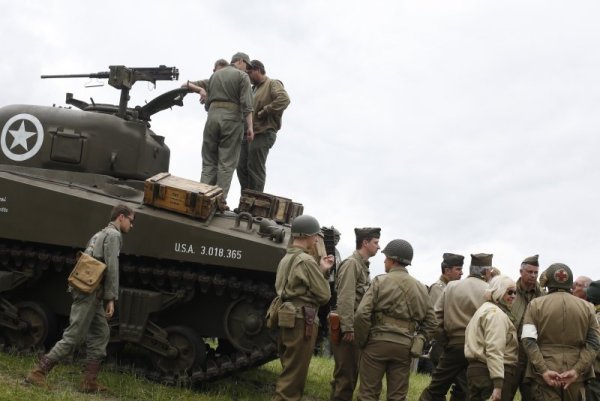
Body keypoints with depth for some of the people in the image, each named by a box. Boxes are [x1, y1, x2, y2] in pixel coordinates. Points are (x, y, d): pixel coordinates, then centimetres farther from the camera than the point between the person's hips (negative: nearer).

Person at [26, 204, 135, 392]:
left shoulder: (99, 234, 23)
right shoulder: (113, 235, -6)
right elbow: (112, 268, -14)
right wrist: (111, 298, -14)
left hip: (88, 291, 10)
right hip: (90, 292, -10)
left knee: (100, 333, 9)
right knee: (73, 337, -7)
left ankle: (90, 381, 8)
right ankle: (39, 372, -5)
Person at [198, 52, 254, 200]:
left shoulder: (215, 75, 18)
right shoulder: (242, 76, 1)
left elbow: (207, 100, 18)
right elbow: (246, 104, -9)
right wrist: (249, 126, -11)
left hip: (213, 115, 5)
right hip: (232, 118, -4)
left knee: (209, 161, 9)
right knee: (227, 163, -2)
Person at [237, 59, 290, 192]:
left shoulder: (273, 84, -1)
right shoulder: (255, 89, 25)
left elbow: (284, 99, -18)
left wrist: (264, 112, -17)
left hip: (263, 133, -9)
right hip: (249, 133, 9)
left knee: (255, 169, -8)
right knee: (242, 167, 6)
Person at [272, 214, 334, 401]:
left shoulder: (285, 259, 14)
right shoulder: (306, 260, -14)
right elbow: (324, 295, -10)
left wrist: (320, 270, 11)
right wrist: (323, 272, 6)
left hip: (286, 319, 9)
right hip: (301, 321, -9)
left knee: (289, 373, 17)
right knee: (293, 378, -4)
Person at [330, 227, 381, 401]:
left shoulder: (363, 265, 17)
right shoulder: (351, 263, -11)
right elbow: (346, 298, -19)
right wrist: (347, 328, -23)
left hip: (356, 328, 9)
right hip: (348, 328, -9)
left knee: (352, 374, 14)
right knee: (344, 375, -6)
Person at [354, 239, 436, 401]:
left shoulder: (380, 281, -5)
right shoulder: (420, 287, 9)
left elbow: (362, 314, -12)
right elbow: (430, 322, 10)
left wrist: (361, 340, -1)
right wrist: (418, 343, 14)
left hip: (377, 343, -4)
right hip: (404, 347, 4)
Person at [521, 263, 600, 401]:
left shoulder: (536, 304, 1)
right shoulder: (587, 307, 7)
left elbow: (528, 340, -9)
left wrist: (543, 370, -13)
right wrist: (577, 370, -8)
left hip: (544, 373, -2)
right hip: (575, 375, 2)